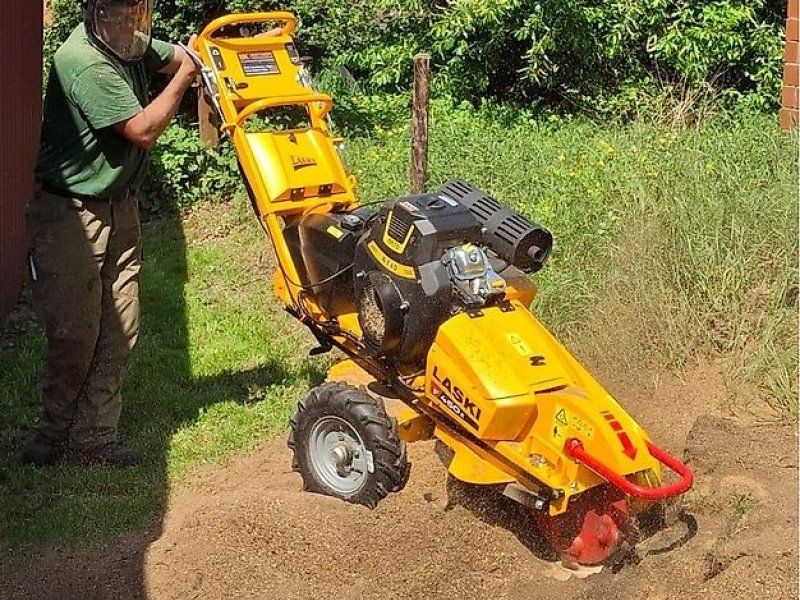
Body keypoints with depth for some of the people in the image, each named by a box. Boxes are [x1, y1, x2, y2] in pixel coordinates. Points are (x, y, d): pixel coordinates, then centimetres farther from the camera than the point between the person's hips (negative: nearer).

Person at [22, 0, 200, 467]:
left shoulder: (132, 47, 3)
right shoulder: (83, 60, -23)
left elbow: (180, 57, 21)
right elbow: (144, 130, -21)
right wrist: (186, 75, -12)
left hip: (119, 209, 8)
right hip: (71, 215, -8)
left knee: (119, 332, 6)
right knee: (76, 335, -3)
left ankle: (93, 440, 14)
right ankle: (54, 436, 17)